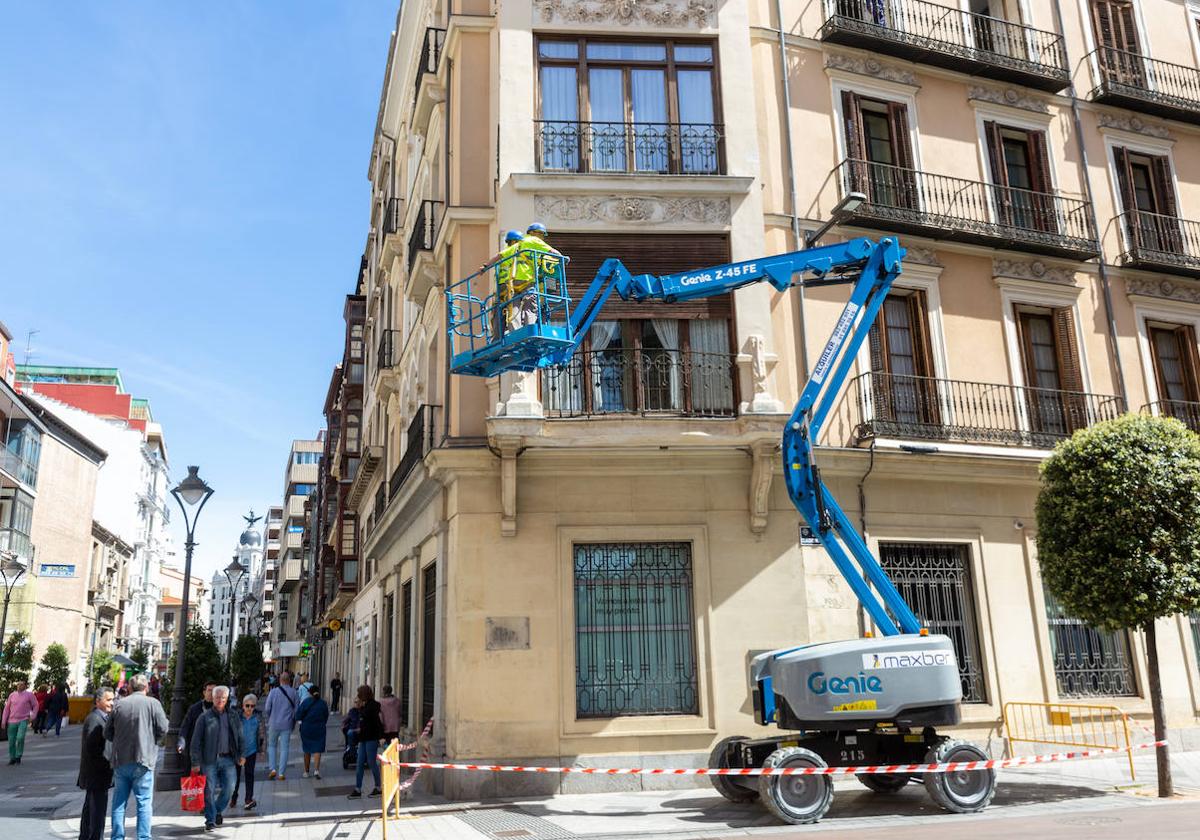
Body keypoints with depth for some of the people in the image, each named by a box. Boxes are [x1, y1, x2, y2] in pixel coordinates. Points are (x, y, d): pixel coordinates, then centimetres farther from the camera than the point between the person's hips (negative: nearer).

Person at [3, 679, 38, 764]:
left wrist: (33, 717, -3)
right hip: (12, 721, 3)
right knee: (11, 741, 6)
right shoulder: (12, 695, 6)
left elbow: (35, 705, 7)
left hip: (23, 720, -3)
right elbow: (7, 708, 10)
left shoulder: (29, 694, -1)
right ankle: (12, 758, 24)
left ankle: (18, 757, -4)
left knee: (20, 738, -21)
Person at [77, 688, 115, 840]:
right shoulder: (94, 719, -17)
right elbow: (91, 748, -23)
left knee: (90, 809, 19)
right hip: (97, 775, -11)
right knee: (97, 810, -6)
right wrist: (108, 765, -20)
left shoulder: (103, 717, 15)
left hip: (94, 775, 11)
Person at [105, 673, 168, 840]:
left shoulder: (119, 705, 5)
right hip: (142, 760, -3)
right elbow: (163, 729, -8)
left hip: (120, 760, 3)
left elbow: (107, 733, 8)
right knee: (144, 802, 2)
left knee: (119, 803, 12)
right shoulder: (153, 703, -5)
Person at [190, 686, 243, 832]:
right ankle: (210, 820, 11)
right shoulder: (205, 717, 1)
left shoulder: (232, 716, 11)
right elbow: (196, 741, -1)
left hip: (228, 759, 3)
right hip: (209, 760, -3)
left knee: (229, 787, 0)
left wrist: (241, 754, 7)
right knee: (209, 790, -1)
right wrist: (196, 762, -7)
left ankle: (217, 811, 25)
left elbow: (239, 736, 16)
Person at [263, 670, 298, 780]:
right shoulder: (293, 692, -4)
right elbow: (296, 709, -1)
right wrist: (293, 723, 13)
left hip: (274, 724, 0)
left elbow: (267, 708, -6)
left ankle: (272, 769, 8)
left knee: (272, 745, 18)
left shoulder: (273, 691, -7)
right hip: (287, 725, 0)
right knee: (284, 748, 6)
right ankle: (281, 773, 5)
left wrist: (270, 719, 13)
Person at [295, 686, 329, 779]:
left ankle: (306, 771, 23)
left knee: (307, 750, 14)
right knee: (317, 750, 1)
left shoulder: (306, 701, -8)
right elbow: (326, 717, 5)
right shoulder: (323, 703, -1)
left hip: (306, 729, 0)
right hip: (319, 730, 0)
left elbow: (298, 715, -11)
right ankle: (316, 770, -18)